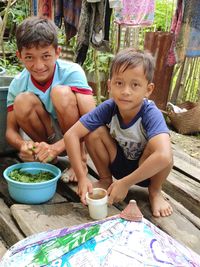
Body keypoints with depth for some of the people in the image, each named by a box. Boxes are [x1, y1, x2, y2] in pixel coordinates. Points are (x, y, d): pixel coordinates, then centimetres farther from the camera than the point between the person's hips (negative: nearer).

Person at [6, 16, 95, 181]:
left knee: (61, 92, -29)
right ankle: (48, 157, -4)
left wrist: (56, 147, -42)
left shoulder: (72, 72, -22)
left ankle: (80, 159, -15)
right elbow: (11, 130, -7)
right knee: (23, 101, -23)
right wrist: (22, 145, -33)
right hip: (48, 137, 3)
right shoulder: (18, 84, -11)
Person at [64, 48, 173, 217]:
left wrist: (125, 184, -39)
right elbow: (71, 135, -23)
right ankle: (106, 180, 4)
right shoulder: (108, 108, -21)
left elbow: (164, 157, -47)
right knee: (94, 133, -21)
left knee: (157, 149, -35)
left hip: (147, 170, -3)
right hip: (118, 164, 3)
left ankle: (155, 192, -3)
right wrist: (82, 178, -30)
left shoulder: (151, 114, -31)